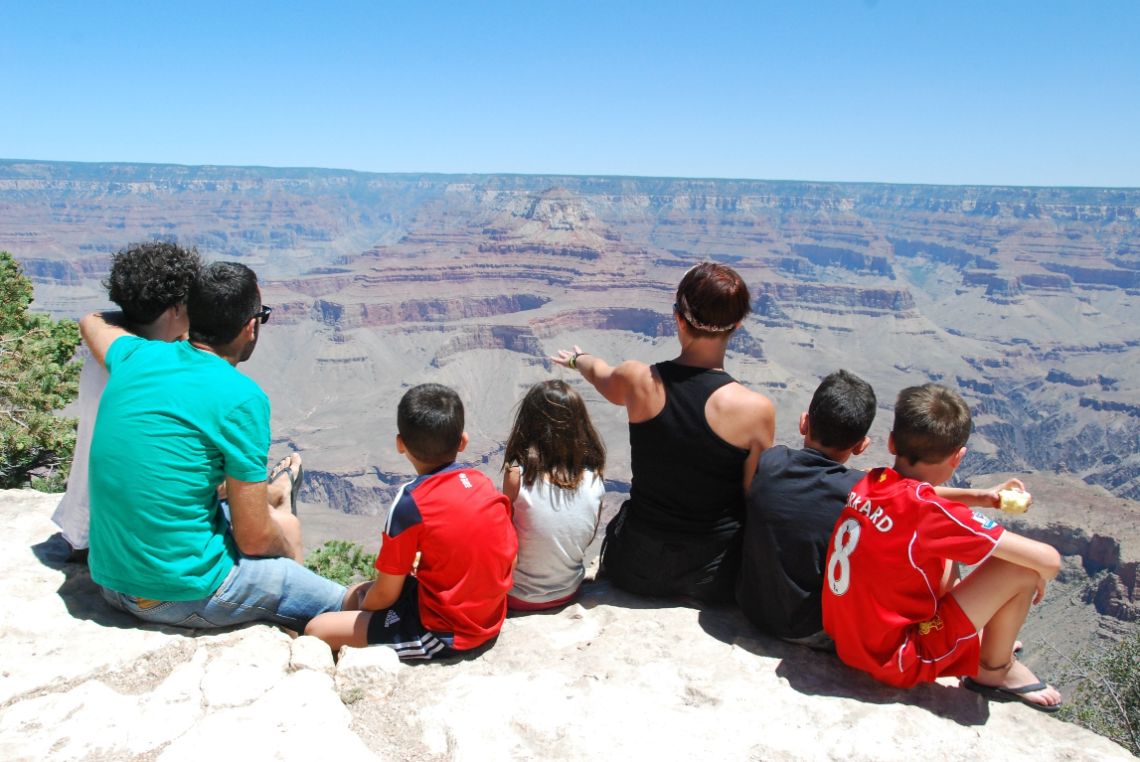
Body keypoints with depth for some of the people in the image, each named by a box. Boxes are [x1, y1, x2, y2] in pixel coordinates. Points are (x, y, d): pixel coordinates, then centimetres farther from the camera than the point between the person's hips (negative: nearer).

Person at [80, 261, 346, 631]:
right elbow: (254, 540, -16)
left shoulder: (138, 355, -1)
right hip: (184, 592, -8)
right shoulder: (241, 398, -19)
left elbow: (92, 321, 27)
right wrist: (290, 551, 6)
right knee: (339, 605, 10)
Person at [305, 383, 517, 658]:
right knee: (356, 592, 20)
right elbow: (511, 559, 5)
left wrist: (363, 605, 10)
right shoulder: (484, 483, -2)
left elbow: (385, 594, -13)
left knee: (317, 630, -1)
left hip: (442, 634, -7)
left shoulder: (411, 502, -20)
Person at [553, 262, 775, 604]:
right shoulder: (755, 410, -21)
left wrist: (578, 358, 35)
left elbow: (600, 375, 12)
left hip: (636, 569, 2)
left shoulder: (638, 381, -14)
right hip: (714, 577, -1)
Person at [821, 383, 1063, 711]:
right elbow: (1048, 560, -20)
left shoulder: (867, 484, -6)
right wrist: (1037, 577, 2)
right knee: (1023, 567, -9)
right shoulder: (929, 512, -26)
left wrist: (982, 496, 15)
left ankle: (988, 639, 35)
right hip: (897, 661, -8)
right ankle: (995, 669, 15)